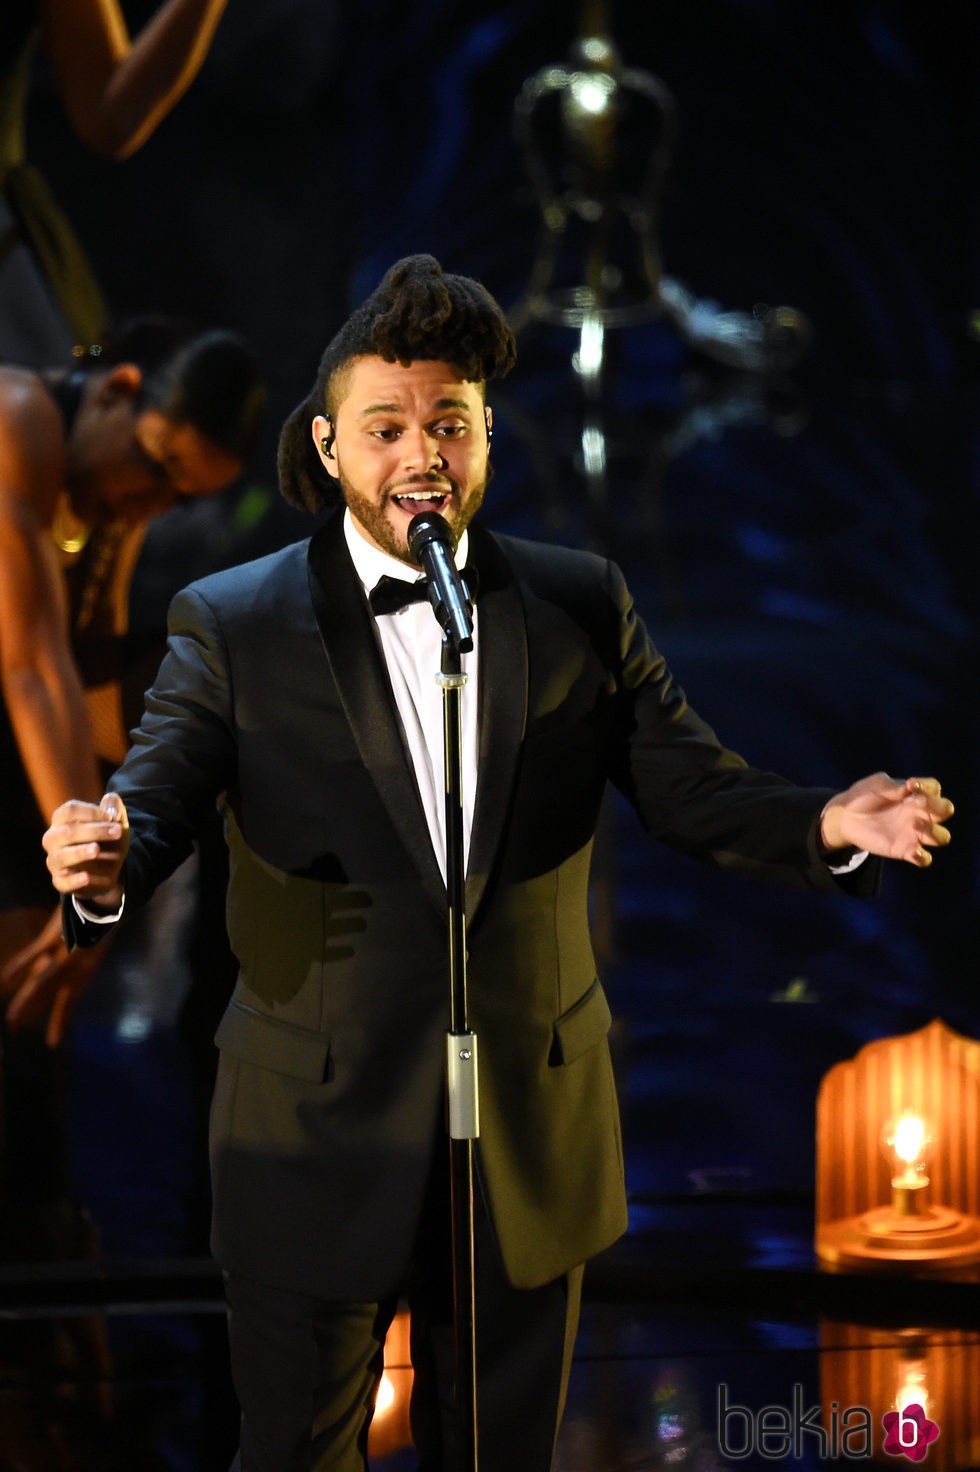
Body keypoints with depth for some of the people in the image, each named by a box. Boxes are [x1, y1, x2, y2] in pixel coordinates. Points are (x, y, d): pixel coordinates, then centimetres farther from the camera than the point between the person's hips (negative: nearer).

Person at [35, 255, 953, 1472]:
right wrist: (106, 869, -37)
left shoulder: (581, 605, 3)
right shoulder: (229, 624, -3)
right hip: (318, 1153, -2)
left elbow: (699, 796, 0)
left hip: (530, 1143, 2)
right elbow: (152, 808, -13)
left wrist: (826, 826, -21)